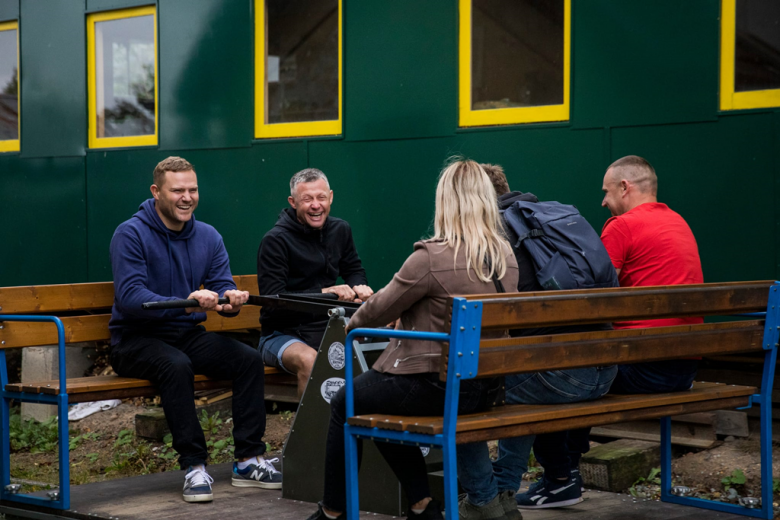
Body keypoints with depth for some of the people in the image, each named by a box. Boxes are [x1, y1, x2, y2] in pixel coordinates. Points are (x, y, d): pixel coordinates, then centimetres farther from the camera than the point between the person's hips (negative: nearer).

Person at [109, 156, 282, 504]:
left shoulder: (208, 237, 8)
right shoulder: (132, 234, -11)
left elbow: (222, 288, 4)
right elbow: (129, 297, -23)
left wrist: (231, 300, -23)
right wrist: (185, 302, -36)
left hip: (187, 335, 6)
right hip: (136, 340, -5)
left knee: (249, 359, -18)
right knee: (176, 366, -36)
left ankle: (249, 460, -12)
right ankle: (194, 466, -28)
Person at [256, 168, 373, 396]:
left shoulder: (340, 230, 8)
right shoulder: (275, 240, -11)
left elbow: (355, 271, 22)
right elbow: (273, 300, -16)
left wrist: (359, 287, -3)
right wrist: (323, 293, -22)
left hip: (328, 327, 6)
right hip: (282, 334, -5)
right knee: (309, 360, -37)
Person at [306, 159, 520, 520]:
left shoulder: (432, 257, -20)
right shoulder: (507, 258, 2)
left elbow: (380, 309, -9)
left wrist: (354, 323, 14)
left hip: (434, 387, -7)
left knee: (343, 405, 17)